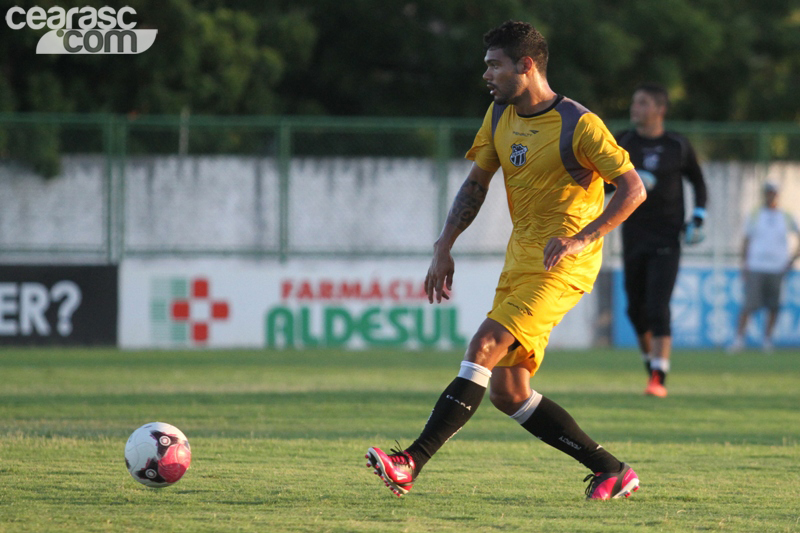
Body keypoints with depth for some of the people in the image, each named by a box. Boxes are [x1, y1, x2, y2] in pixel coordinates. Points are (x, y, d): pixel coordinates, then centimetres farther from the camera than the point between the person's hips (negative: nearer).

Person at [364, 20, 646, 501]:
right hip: (520, 259, 9)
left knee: (483, 348, -23)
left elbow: (634, 189, -14)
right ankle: (611, 471, 11)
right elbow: (476, 184, 16)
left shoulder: (579, 124, -13)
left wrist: (582, 239, -25)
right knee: (508, 393, 3)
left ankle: (412, 463, -29)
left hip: (563, 265, -9)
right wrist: (444, 247, 5)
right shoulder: (500, 115, 9)